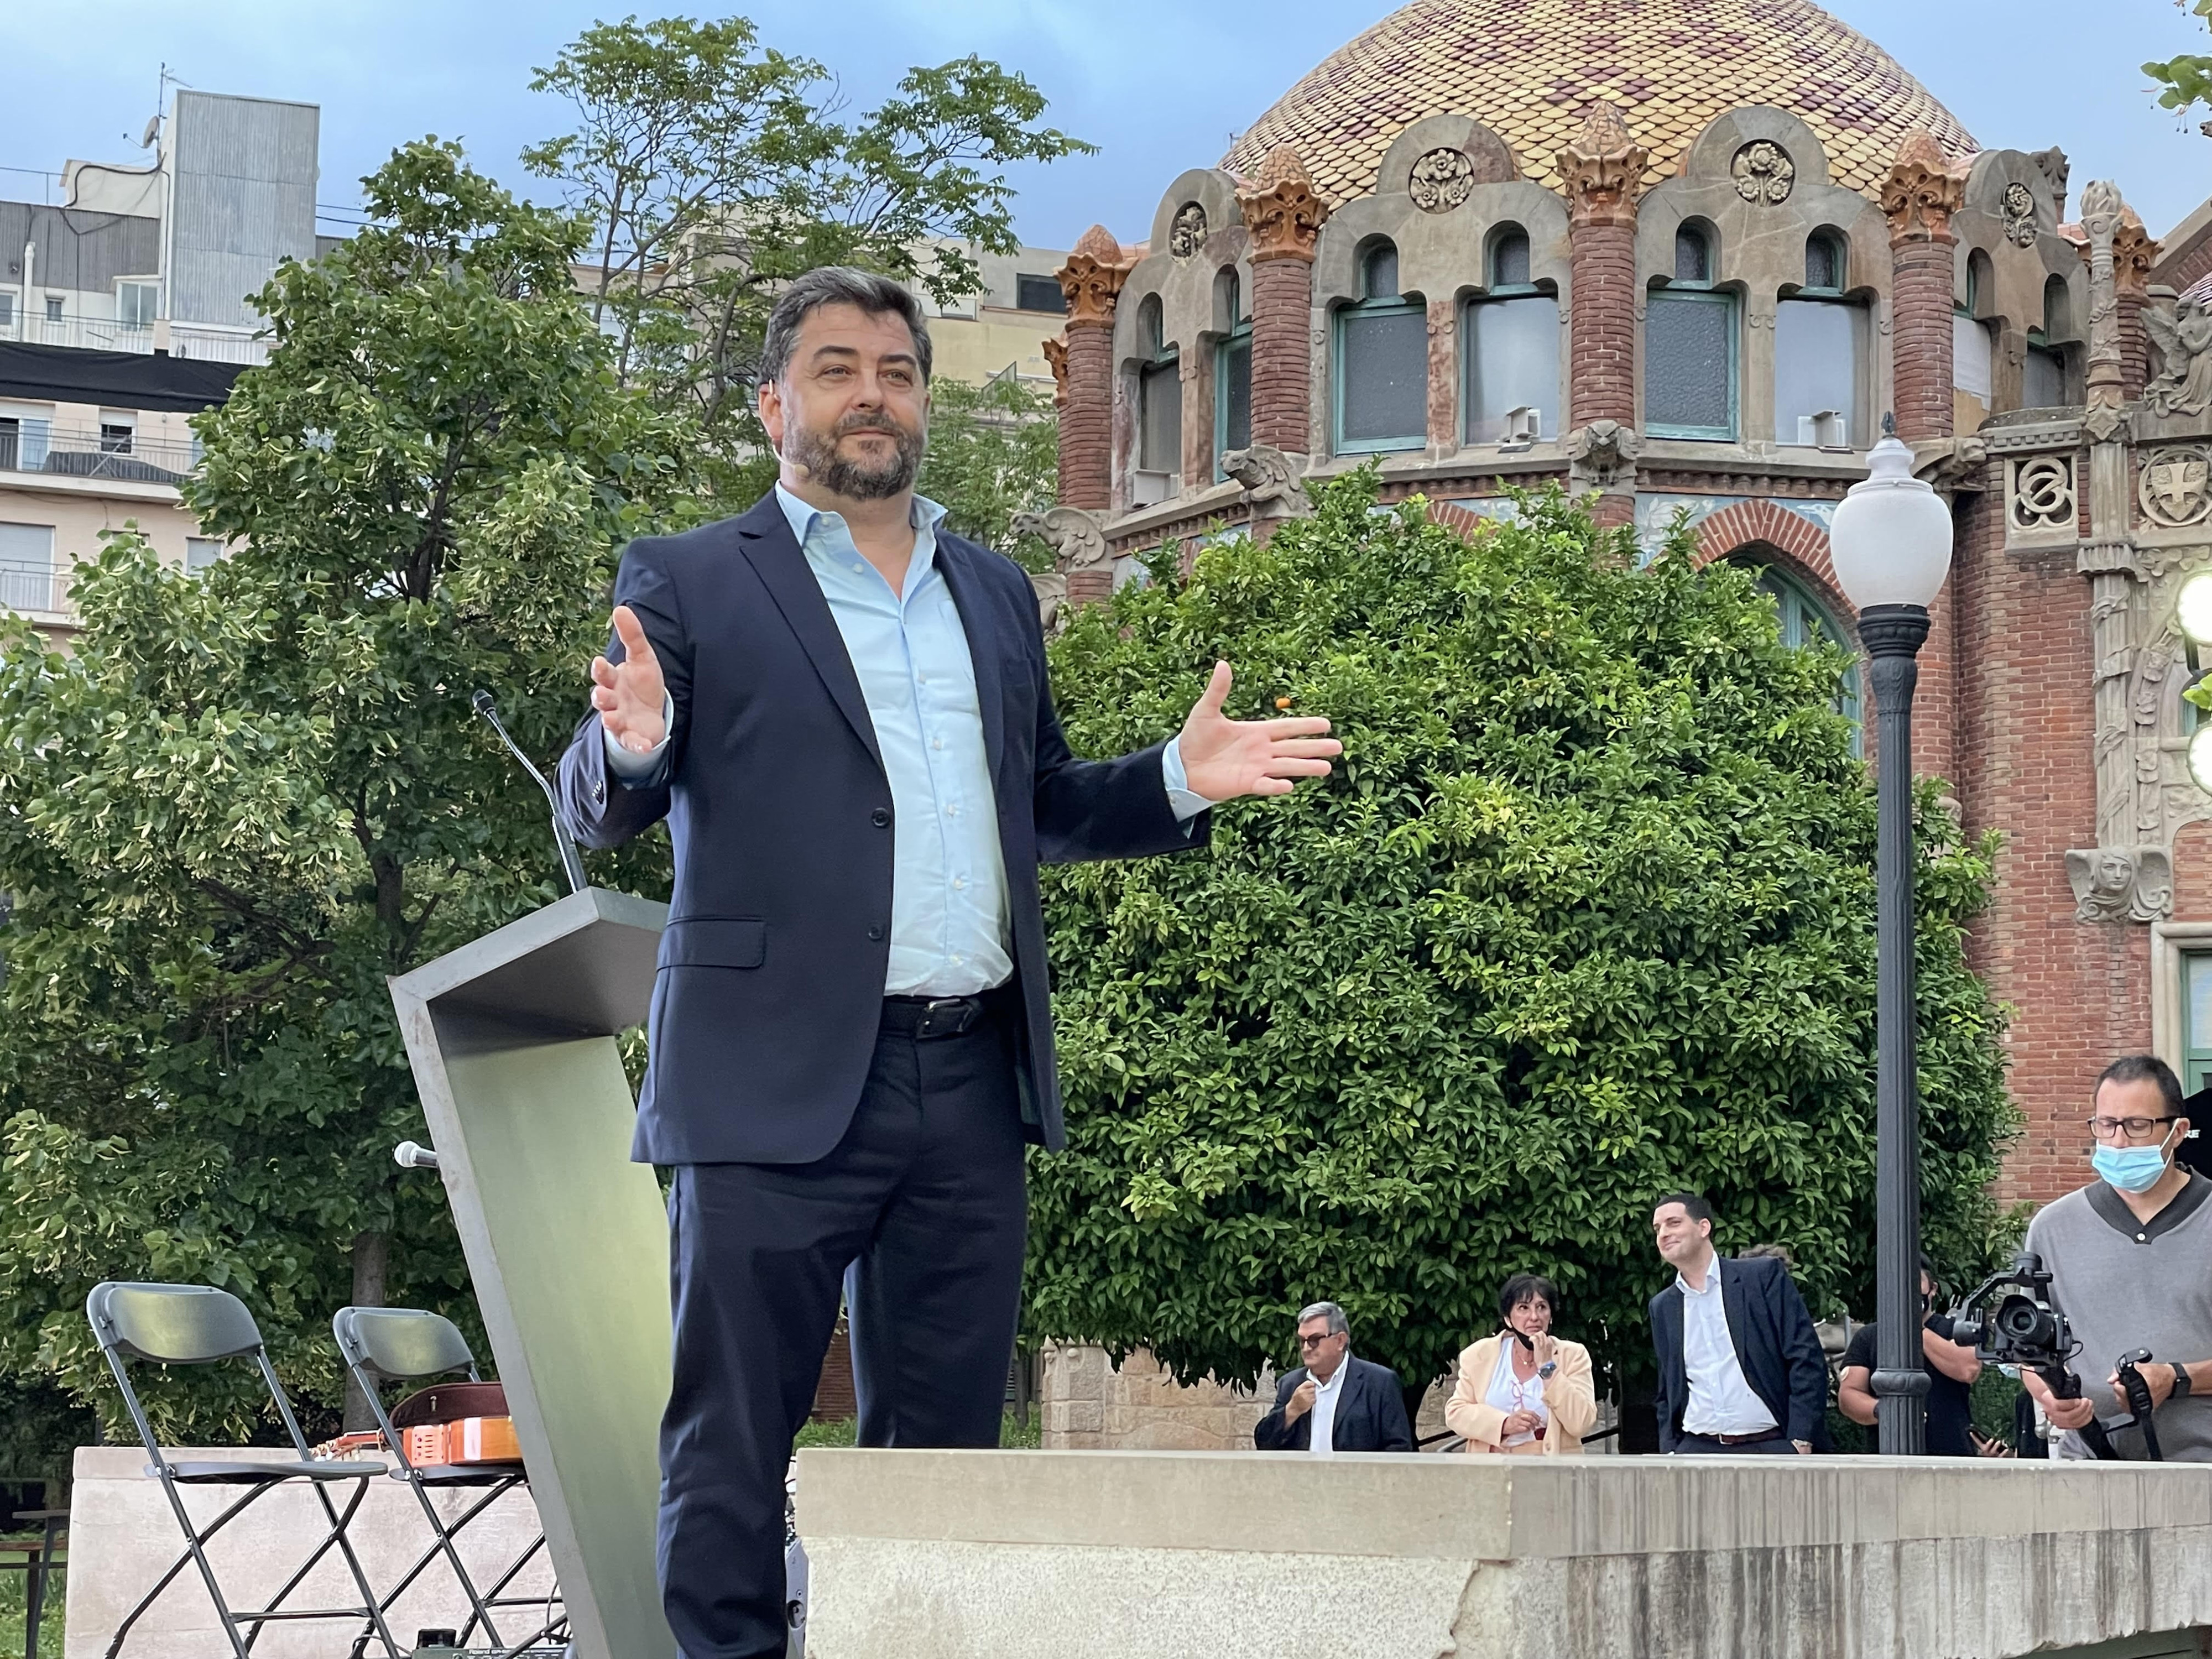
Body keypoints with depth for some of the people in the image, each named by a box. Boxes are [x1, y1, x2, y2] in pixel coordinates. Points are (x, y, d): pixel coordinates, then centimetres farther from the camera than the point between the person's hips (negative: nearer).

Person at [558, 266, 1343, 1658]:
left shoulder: (997, 593, 19)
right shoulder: (688, 582, 4)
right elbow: (601, 815, -3)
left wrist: (1179, 780, 5)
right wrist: (631, 746, -26)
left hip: (971, 1086, 5)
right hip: (779, 1085, -5)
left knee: (944, 1454, 10)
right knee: (731, 1453, -2)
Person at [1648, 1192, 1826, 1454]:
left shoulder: (1764, 1275, 2)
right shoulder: (1662, 1306, 16)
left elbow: (1807, 1361, -2)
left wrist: (1800, 1441, -8)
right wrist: (1669, 1452, 7)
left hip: (1769, 1448, -3)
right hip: (1697, 1450, 3)